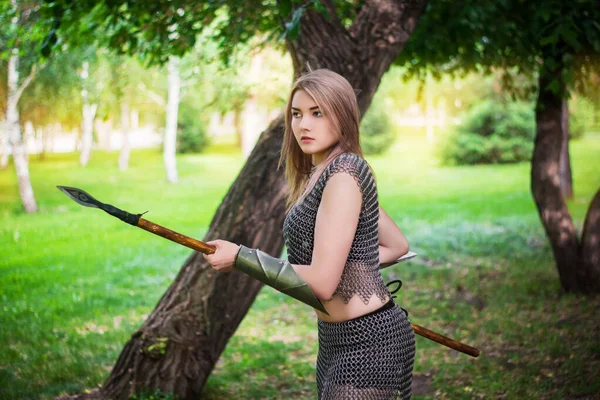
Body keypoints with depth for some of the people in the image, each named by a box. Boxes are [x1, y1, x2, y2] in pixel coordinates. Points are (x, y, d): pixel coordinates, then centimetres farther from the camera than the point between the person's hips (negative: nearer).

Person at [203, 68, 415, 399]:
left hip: (366, 342, -10)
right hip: (337, 340, 10)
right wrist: (346, 265, 9)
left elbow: (322, 282, -23)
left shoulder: (344, 171, -18)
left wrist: (240, 256, -13)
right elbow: (397, 245, 20)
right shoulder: (317, 176, 11)